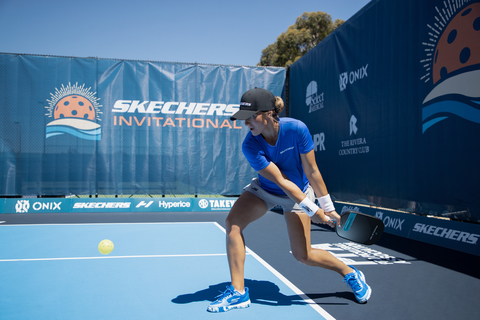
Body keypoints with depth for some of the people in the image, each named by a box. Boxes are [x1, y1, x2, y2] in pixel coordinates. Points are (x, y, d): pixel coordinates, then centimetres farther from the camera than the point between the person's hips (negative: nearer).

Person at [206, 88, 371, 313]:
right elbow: (281, 181, -28)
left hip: (299, 190, -2)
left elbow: (312, 172, -20)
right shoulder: (250, 146, -27)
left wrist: (328, 208, -16)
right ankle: (238, 292, -9)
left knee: (303, 255, -3)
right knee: (233, 224, -20)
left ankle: (350, 274, 24)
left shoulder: (297, 129, -29)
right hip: (265, 189, 2)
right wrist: (312, 210, -29)